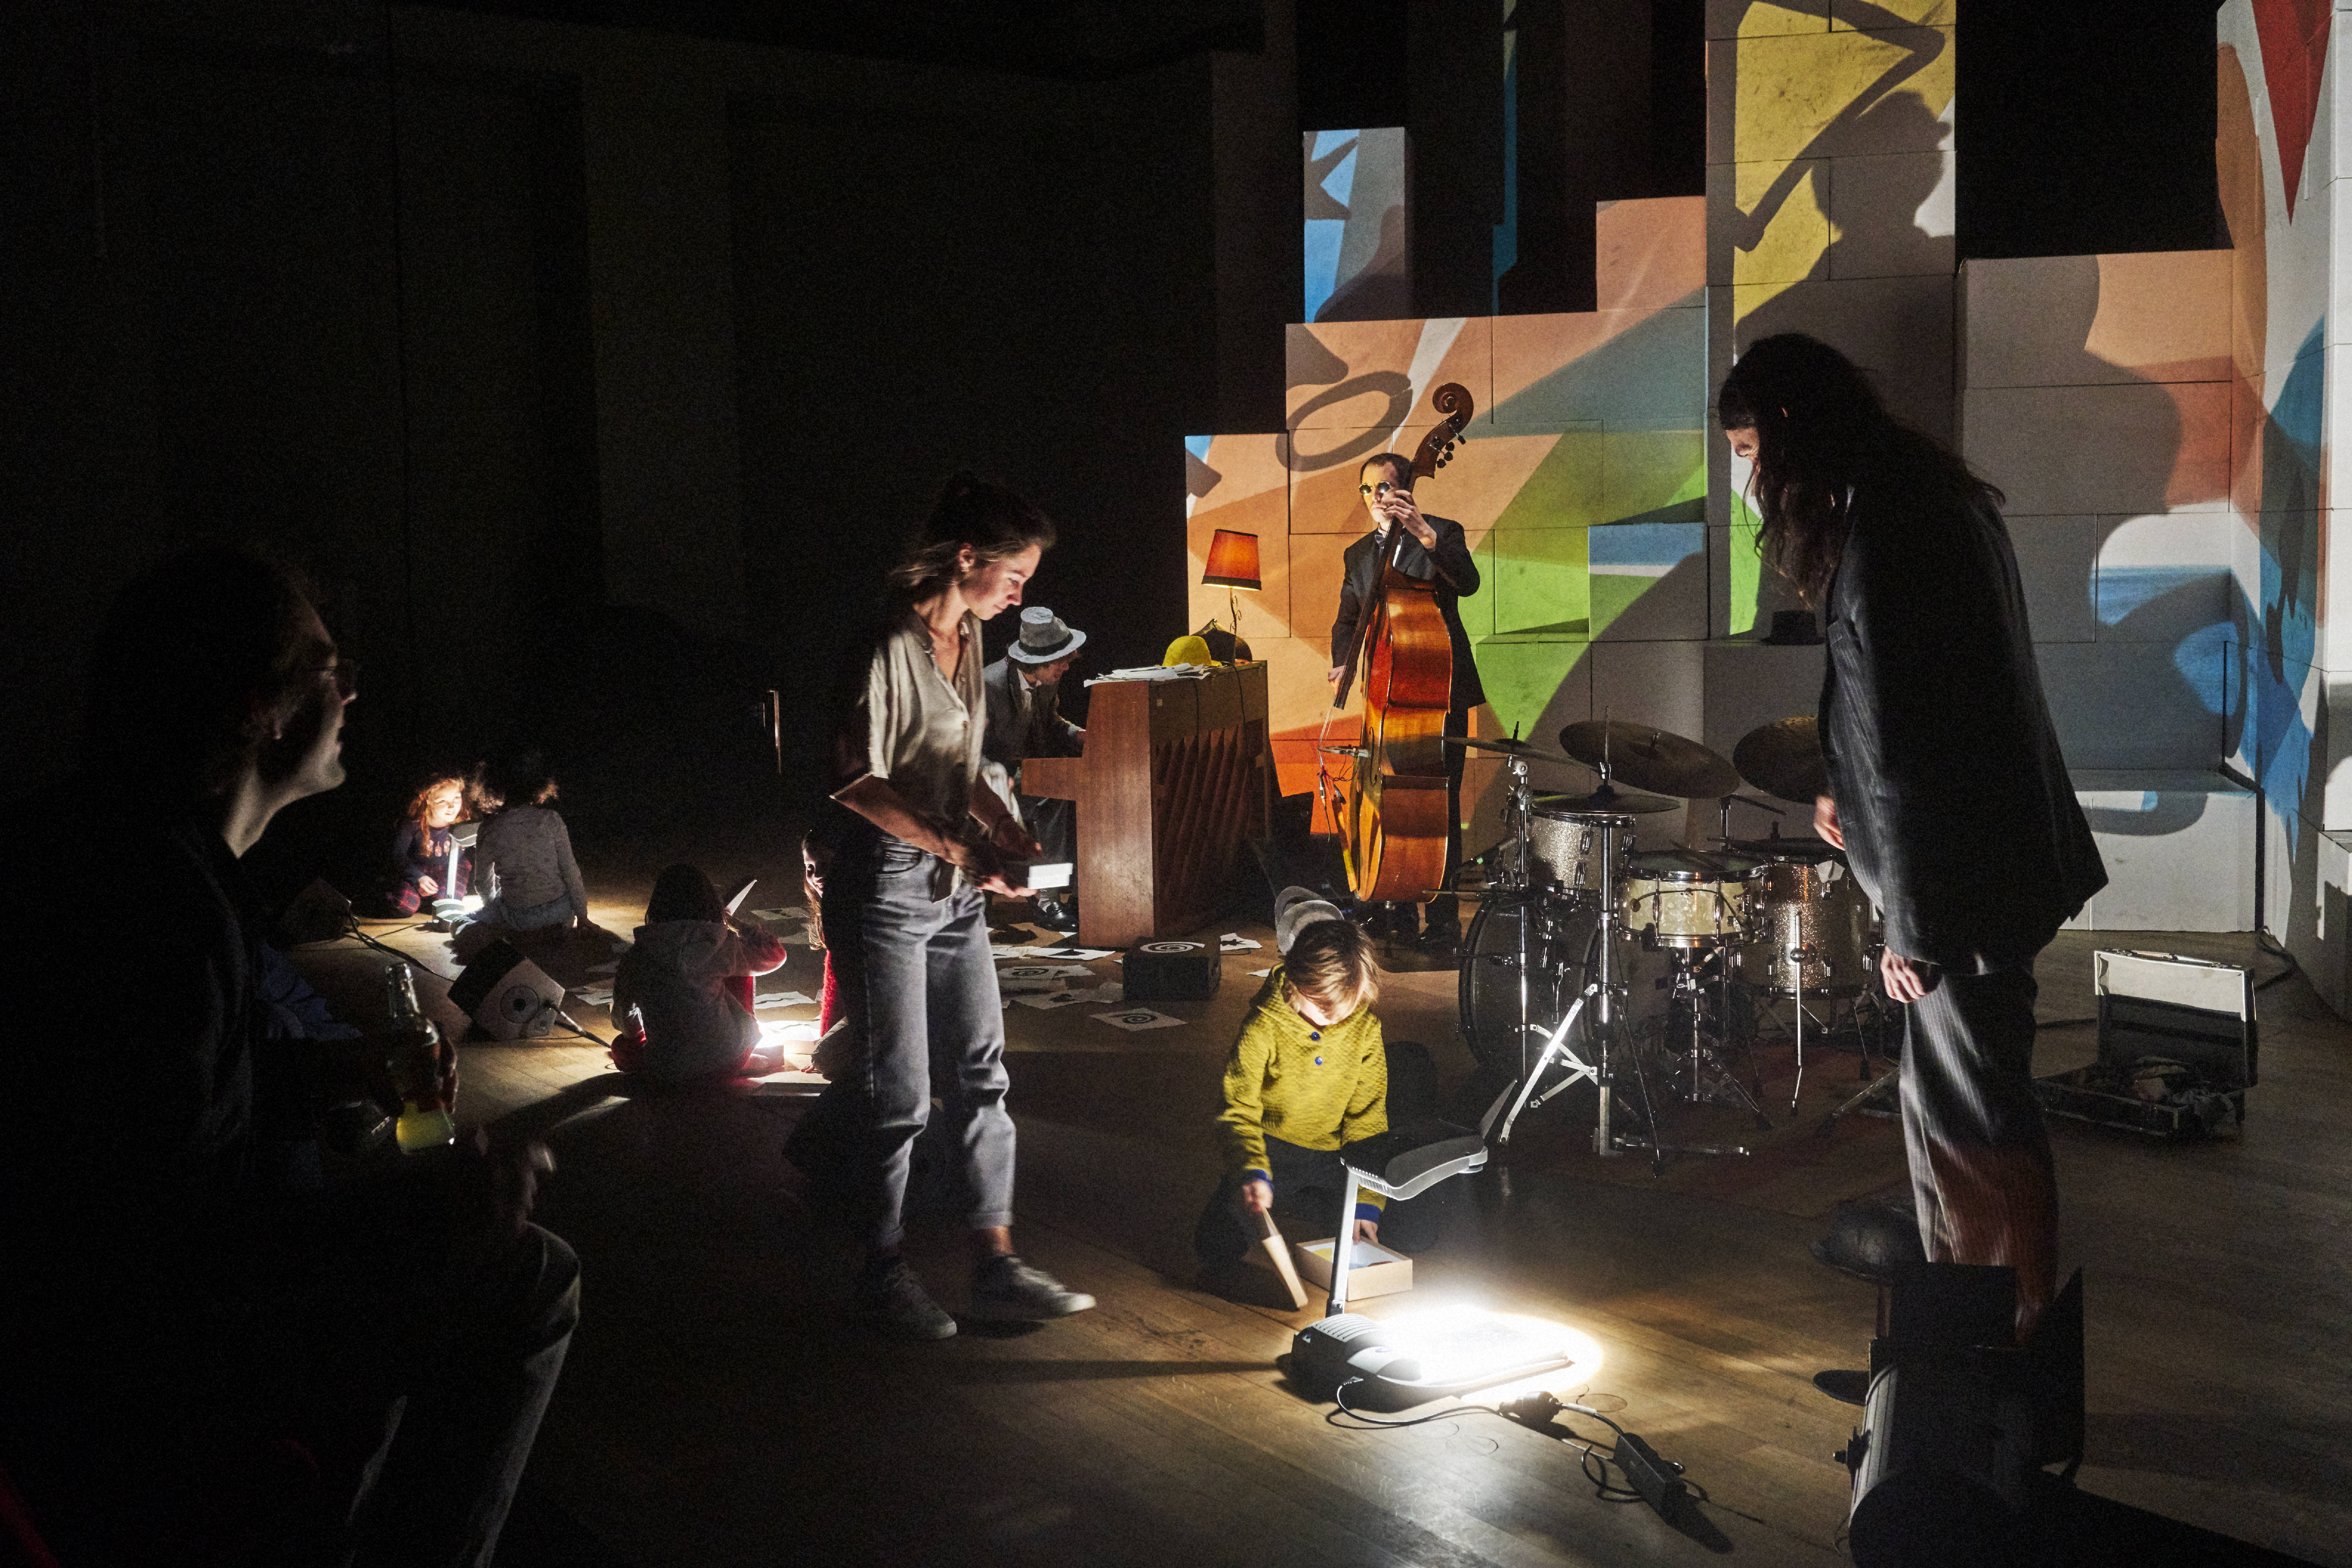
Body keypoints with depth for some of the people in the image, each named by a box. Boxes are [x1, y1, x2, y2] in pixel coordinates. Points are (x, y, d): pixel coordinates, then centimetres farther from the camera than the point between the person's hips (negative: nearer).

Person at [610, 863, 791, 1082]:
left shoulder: (637, 954, -8)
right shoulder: (722, 945, -11)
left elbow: (621, 1018, 2)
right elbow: (775, 956, 6)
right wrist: (730, 922, 17)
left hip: (665, 1071, 1)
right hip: (726, 1061, 0)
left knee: (622, 1045, 34)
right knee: (740, 971, 23)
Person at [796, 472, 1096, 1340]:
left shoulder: (966, 640, 11)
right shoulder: (890, 648, -17)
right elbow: (857, 784, -18)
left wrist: (1005, 830, 5)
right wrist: (954, 846, -19)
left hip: (954, 886, 8)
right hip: (883, 882, -8)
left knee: (981, 1071, 8)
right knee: (898, 1089, 0)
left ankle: (997, 1263, 16)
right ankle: (883, 1275, 16)